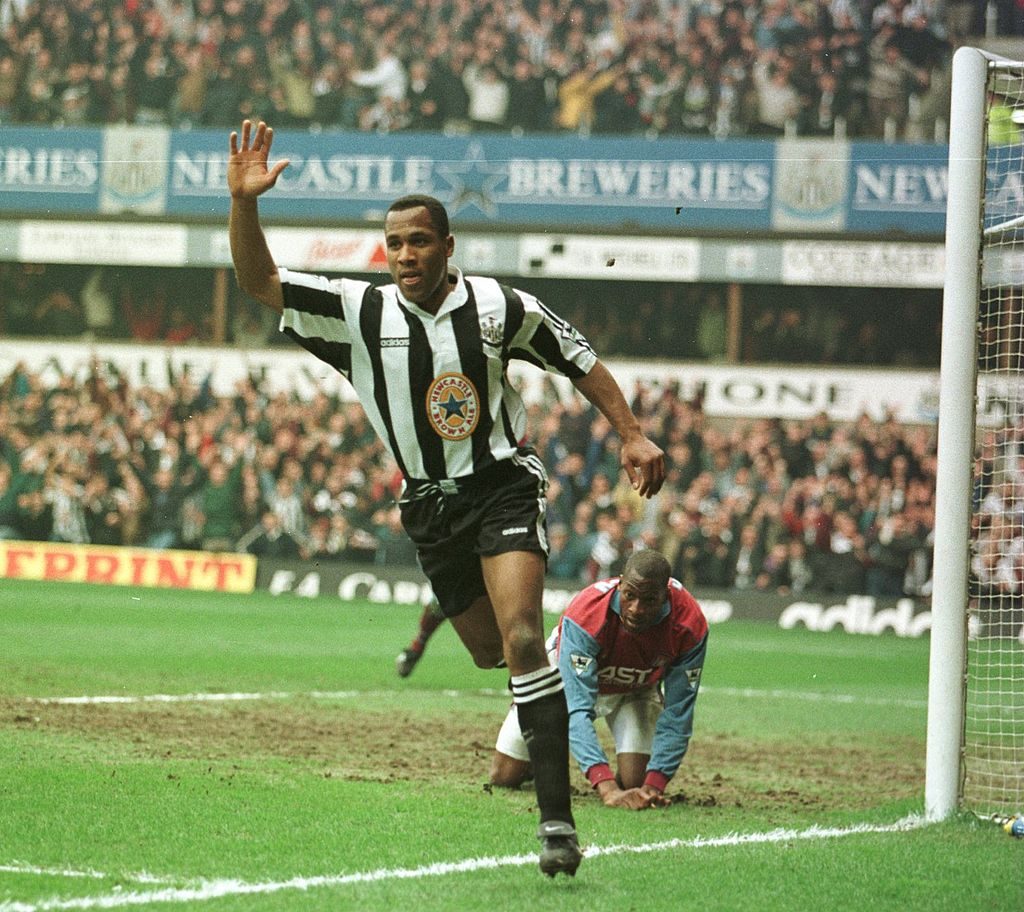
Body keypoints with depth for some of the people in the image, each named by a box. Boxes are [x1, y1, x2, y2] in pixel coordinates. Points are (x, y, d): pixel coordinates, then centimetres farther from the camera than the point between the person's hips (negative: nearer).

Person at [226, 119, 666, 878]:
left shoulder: (499, 307, -8)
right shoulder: (358, 313, -5)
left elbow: (580, 362, 6)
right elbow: (259, 282, -13)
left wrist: (633, 436, 2)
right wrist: (244, 202, -27)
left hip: (503, 485, -3)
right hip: (429, 504, 4)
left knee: (520, 636, -21)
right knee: (489, 652, 10)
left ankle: (557, 817, -25)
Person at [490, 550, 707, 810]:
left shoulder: (690, 625, -36)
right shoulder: (585, 615, -44)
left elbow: (677, 714, -27)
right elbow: (577, 710, -47)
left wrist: (653, 786, -40)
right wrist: (607, 788, -59)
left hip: (637, 689, 1)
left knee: (634, 781, -16)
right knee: (505, 777, 0)